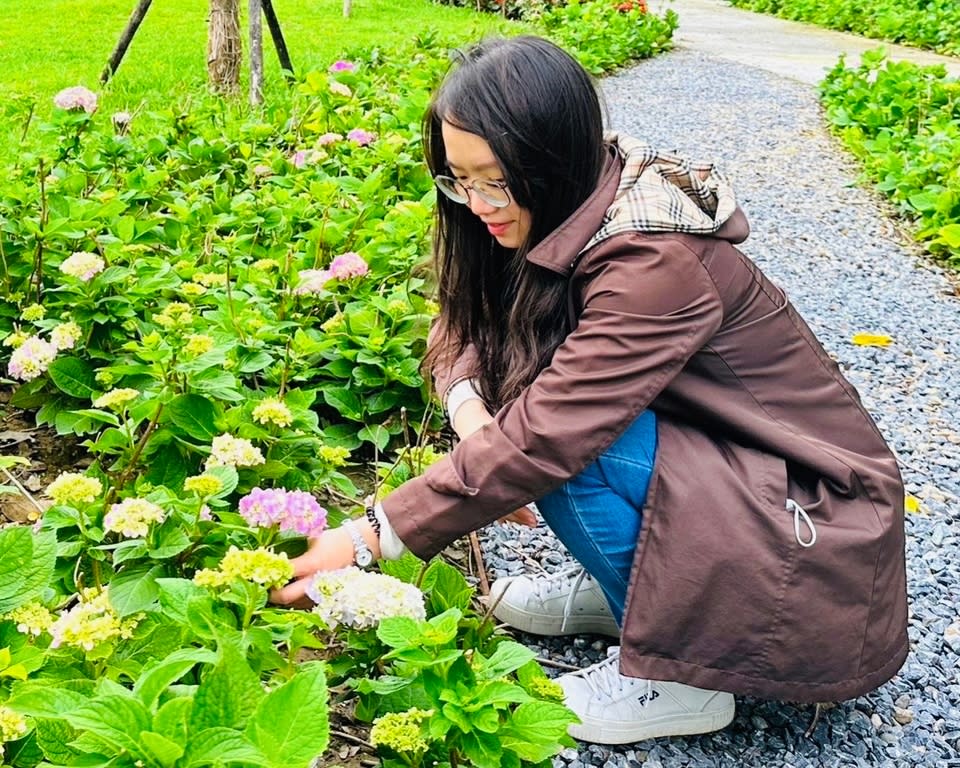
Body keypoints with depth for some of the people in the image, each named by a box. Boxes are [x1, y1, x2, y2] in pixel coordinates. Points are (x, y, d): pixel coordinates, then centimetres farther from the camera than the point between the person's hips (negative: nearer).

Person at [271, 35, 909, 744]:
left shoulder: (656, 261, -28)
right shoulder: (573, 214, -3)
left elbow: (541, 436, -33)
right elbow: (465, 321, 4)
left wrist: (370, 539, -28)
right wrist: (468, 407, -19)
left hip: (815, 510, -8)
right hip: (704, 445, 8)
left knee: (570, 433, -27)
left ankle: (676, 676, -8)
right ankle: (629, 585, 8)